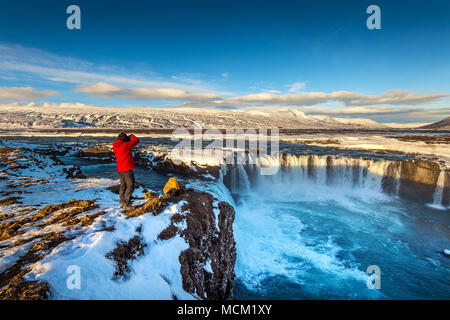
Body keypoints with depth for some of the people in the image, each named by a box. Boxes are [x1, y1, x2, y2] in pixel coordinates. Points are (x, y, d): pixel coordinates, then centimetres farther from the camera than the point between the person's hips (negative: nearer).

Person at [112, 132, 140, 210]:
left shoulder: (115, 146, 7)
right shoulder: (125, 145, -14)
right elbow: (136, 140, -4)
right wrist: (132, 136, 15)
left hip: (120, 170, 8)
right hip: (127, 169, -8)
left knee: (123, 186, 16)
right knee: (130, 186, -6)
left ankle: (122, 203, 23)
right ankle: (126, 204, -8)